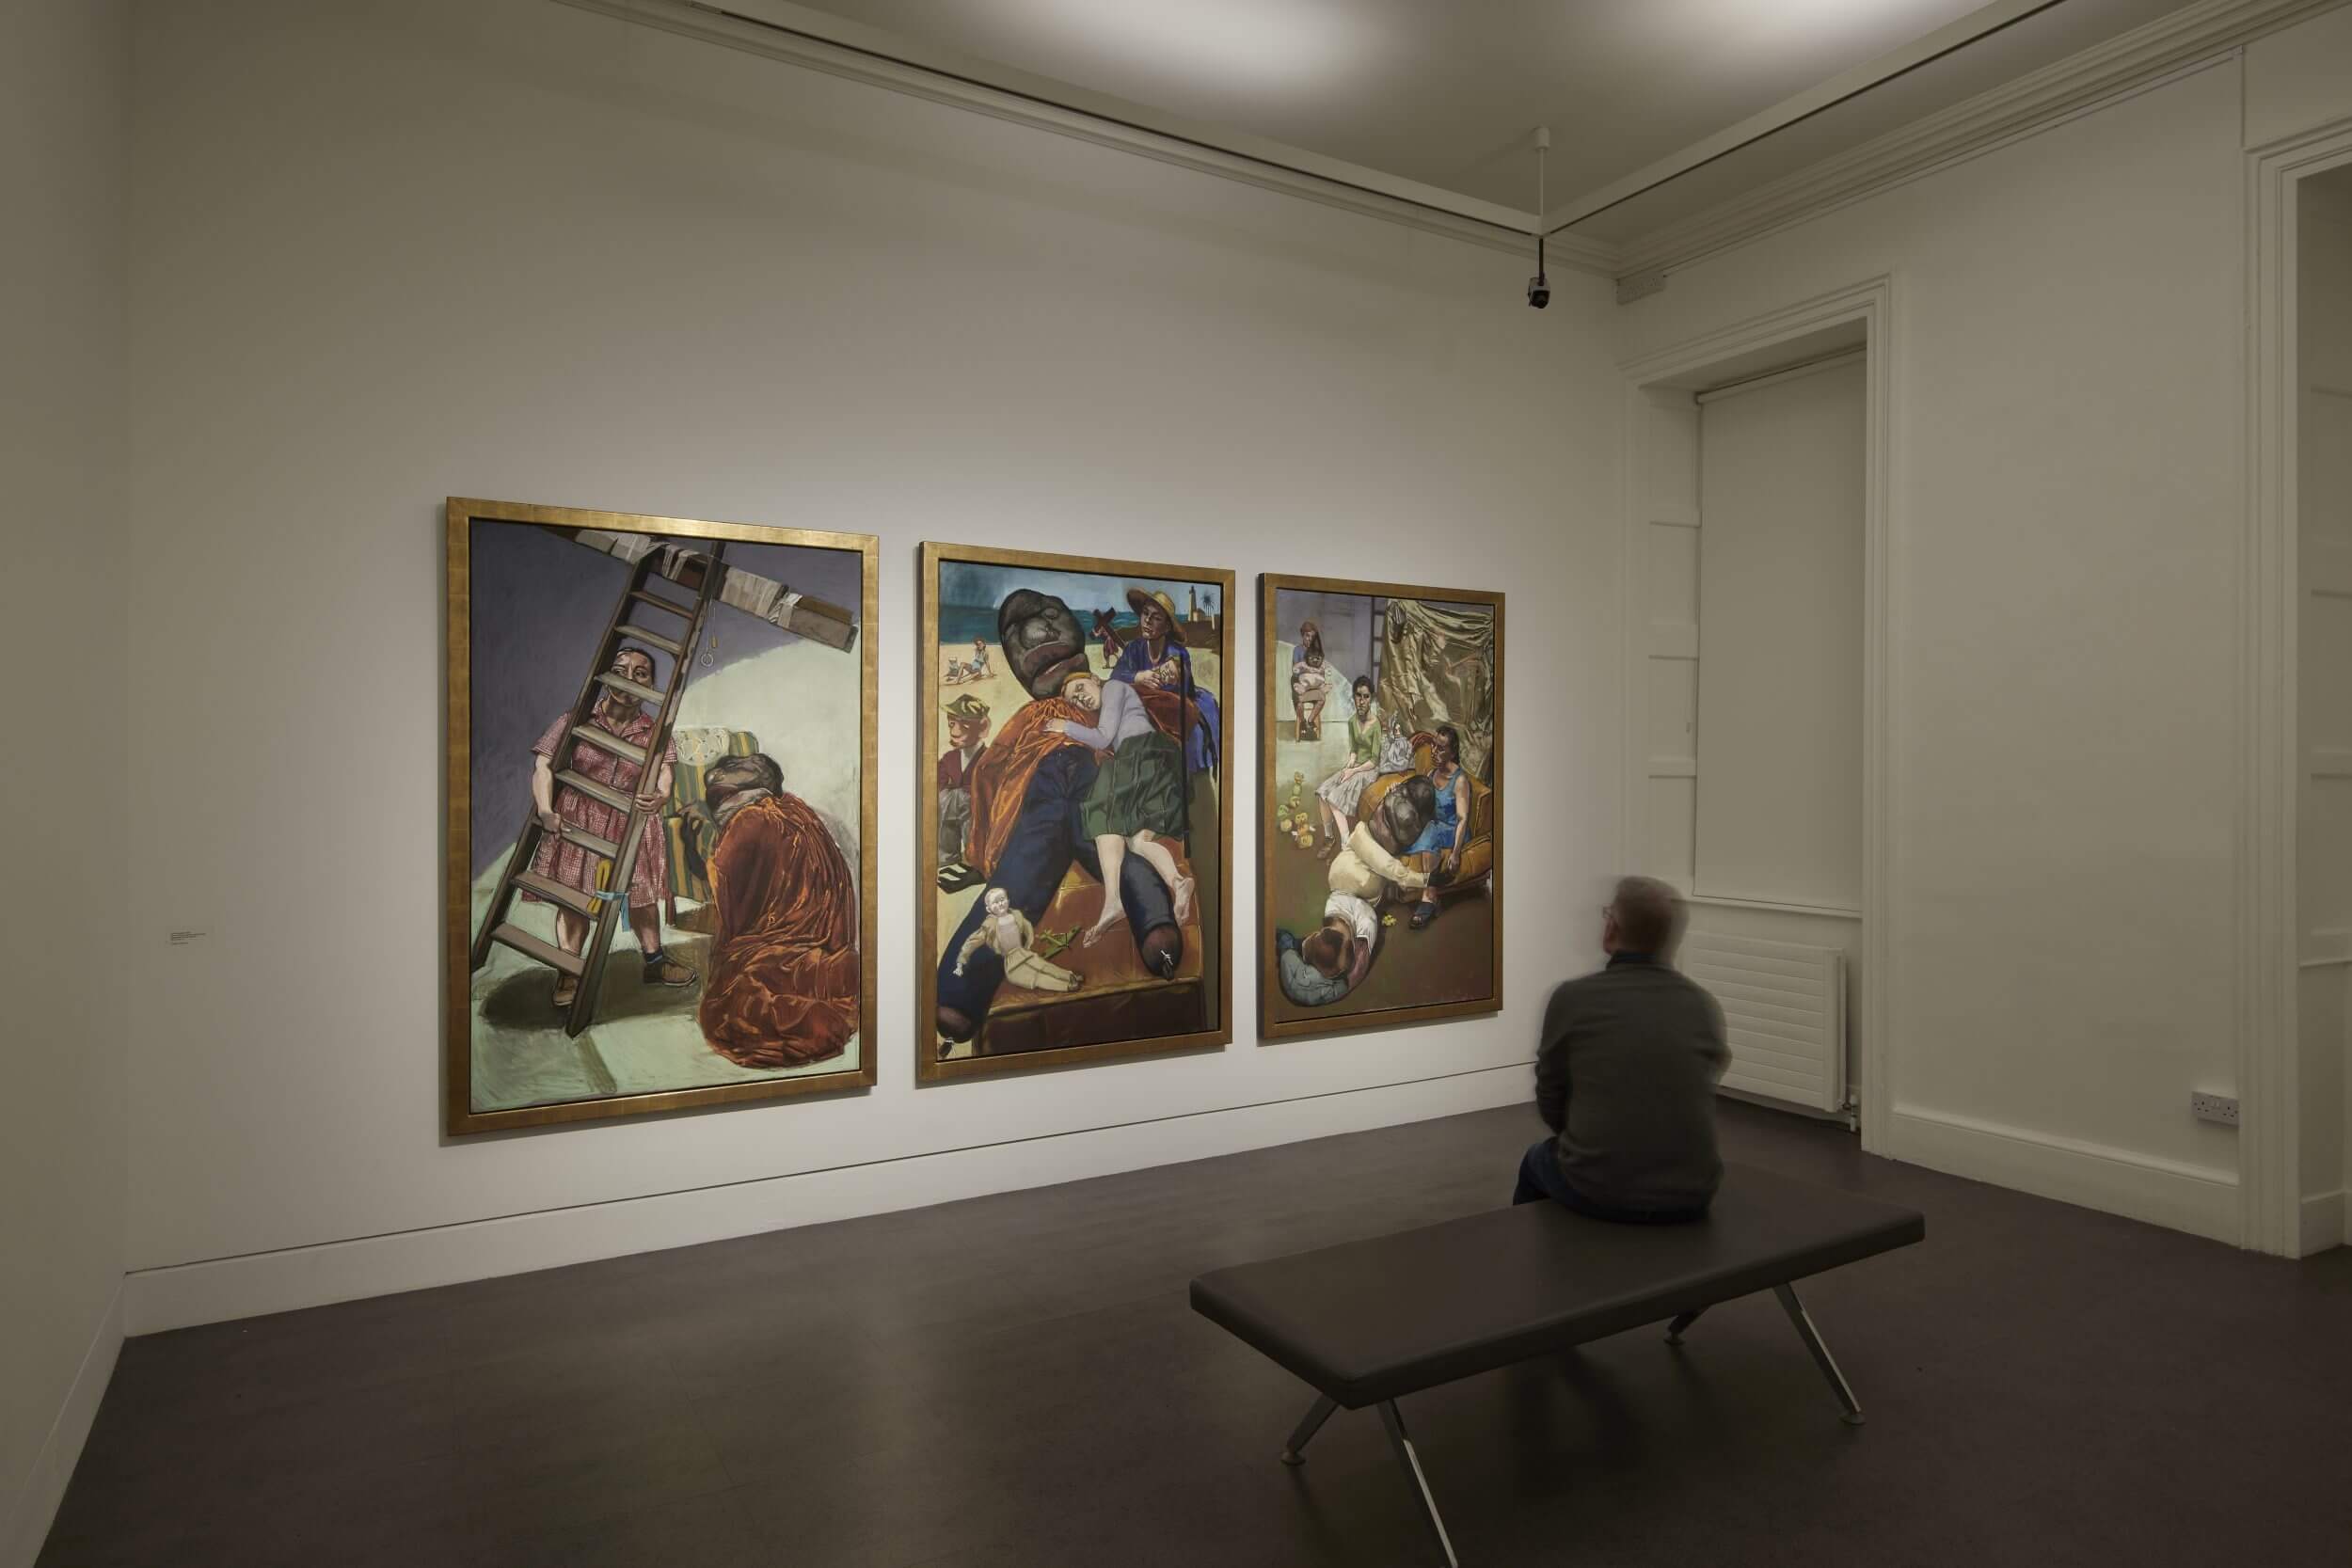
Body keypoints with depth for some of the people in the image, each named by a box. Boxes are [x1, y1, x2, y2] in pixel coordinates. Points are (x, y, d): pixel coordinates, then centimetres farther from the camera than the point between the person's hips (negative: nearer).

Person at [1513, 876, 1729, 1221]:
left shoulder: (1572, 998, -10)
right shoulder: (1705, 1006, -2)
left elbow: (1551, 1107, 1)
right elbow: (1695, 1100, 11)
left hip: (1597, 1191, -3)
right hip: (1691, 1195, 3)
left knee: (1537, 1162, 30)